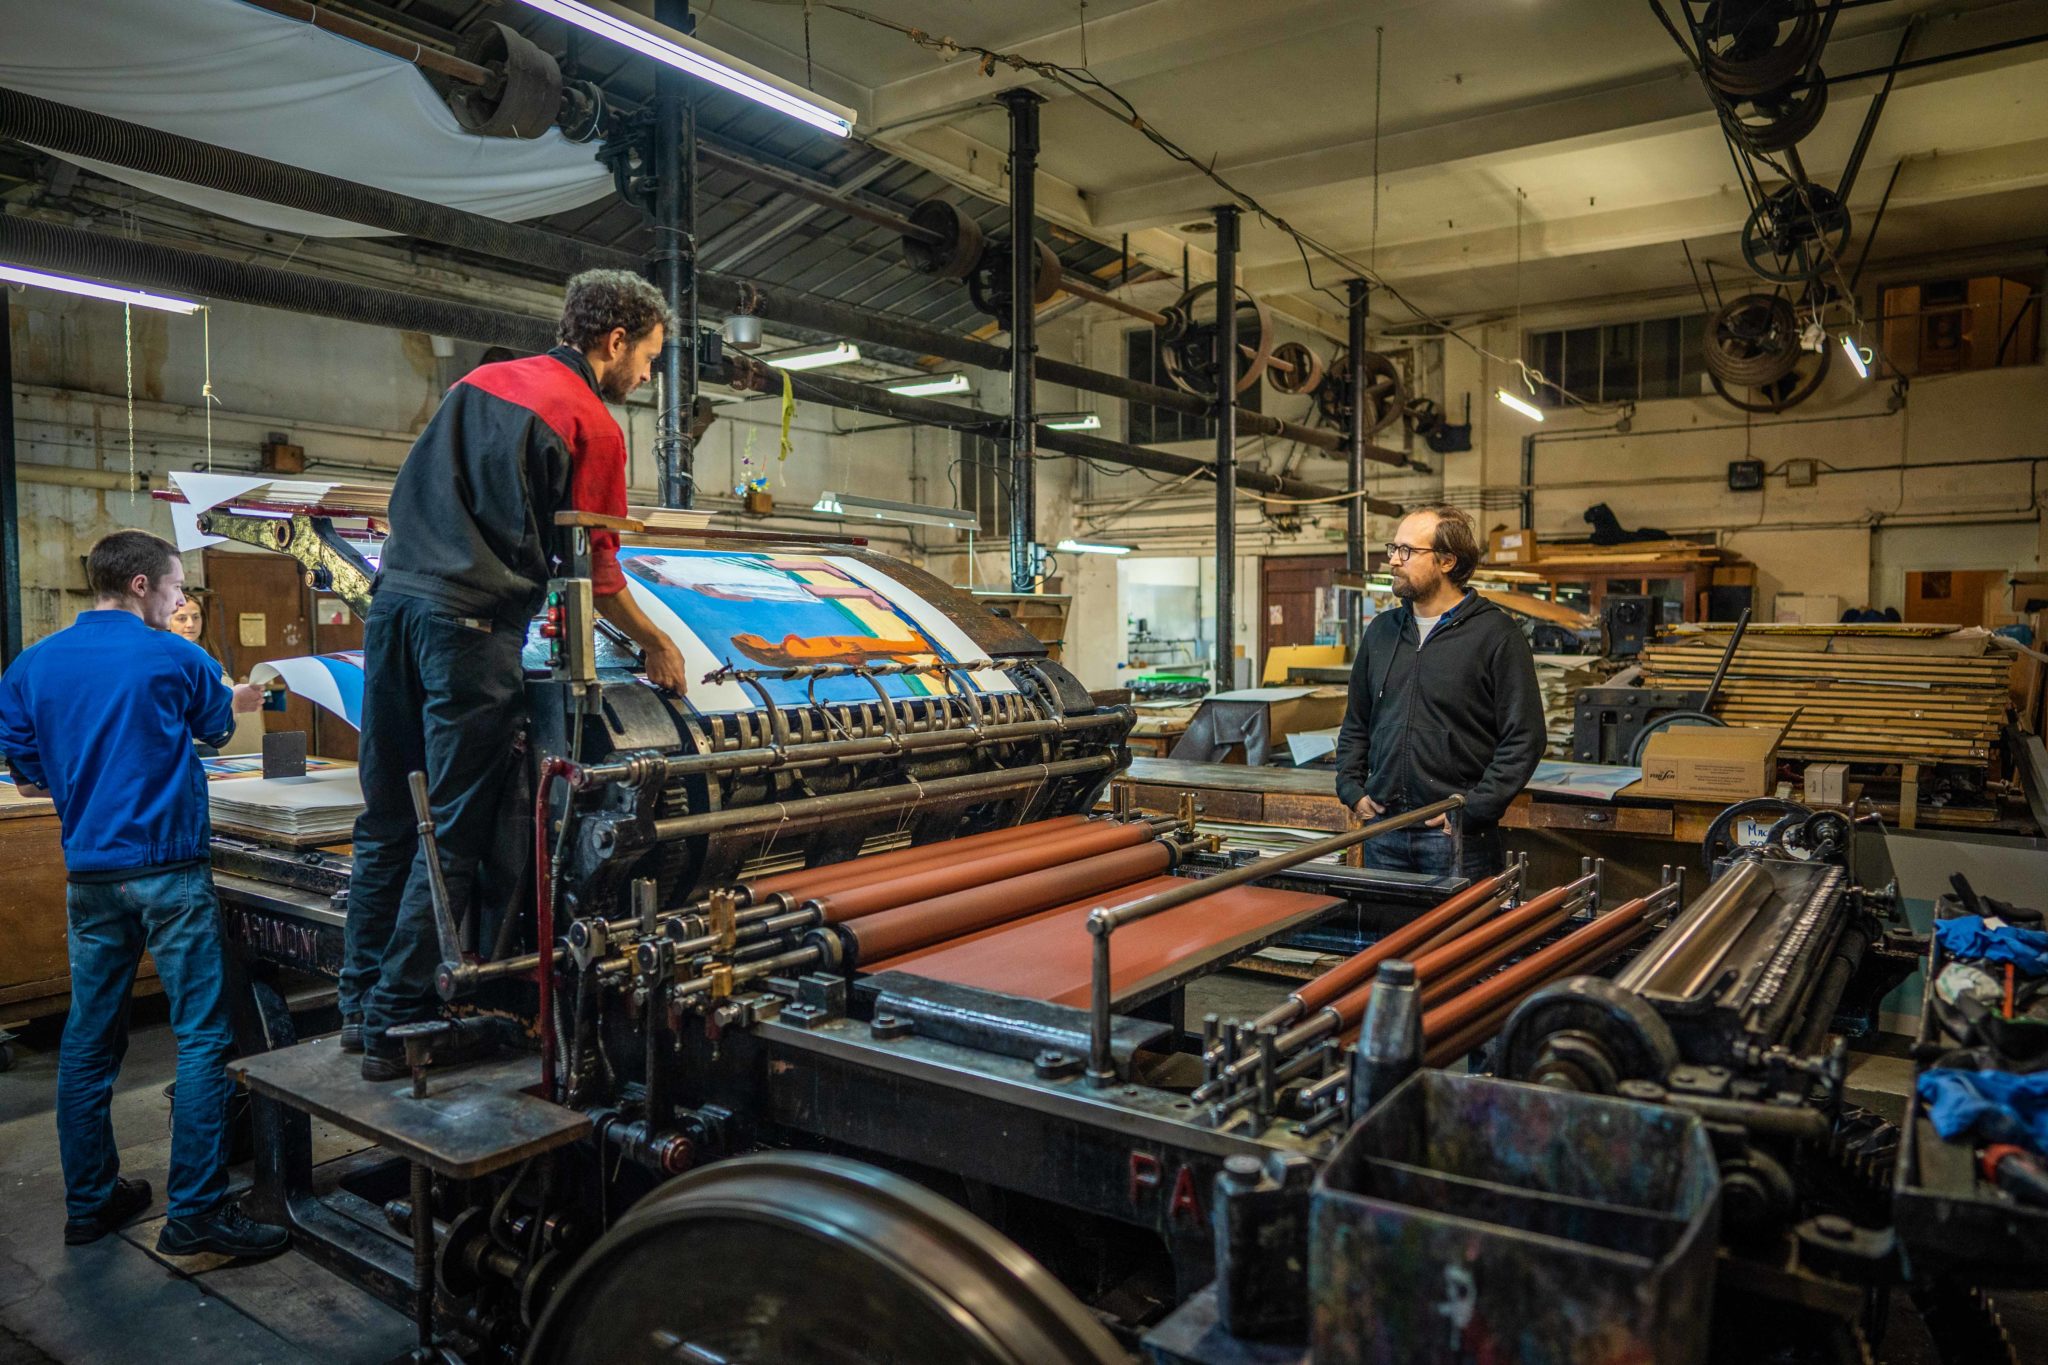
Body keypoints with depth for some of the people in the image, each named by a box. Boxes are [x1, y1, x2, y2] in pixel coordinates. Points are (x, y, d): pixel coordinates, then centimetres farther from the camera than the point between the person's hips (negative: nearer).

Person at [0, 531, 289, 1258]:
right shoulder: (175, 658, -8)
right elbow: (218, 725, 12)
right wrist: (244, 697, 34)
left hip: (90, 876, 6)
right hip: (169, 871, -6)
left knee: (89, 1038, 14)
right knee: (201, 1037, -2)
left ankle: (90, 1201, 24)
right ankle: (195, 1211, -1)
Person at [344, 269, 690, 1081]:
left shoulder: (479, 380, 19)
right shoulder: (593, 426, -4)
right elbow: (595, 570, -2)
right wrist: (658, 646, 11)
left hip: (394, 598, 8)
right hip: (471, 626, -8)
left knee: (387, 821, 13)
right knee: (453, 833, -1)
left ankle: (362, 1000, 22)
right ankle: (398, 1025, 5)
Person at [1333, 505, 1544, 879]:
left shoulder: (1496, 634, -6)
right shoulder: (1381, 630, 12)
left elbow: (1524, 738, -9)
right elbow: (1355, 724, 20)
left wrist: (1473, 810, -14)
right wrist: (1351, 789, 7)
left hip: (1457, 835, -5)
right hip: (1383, 829, 5)